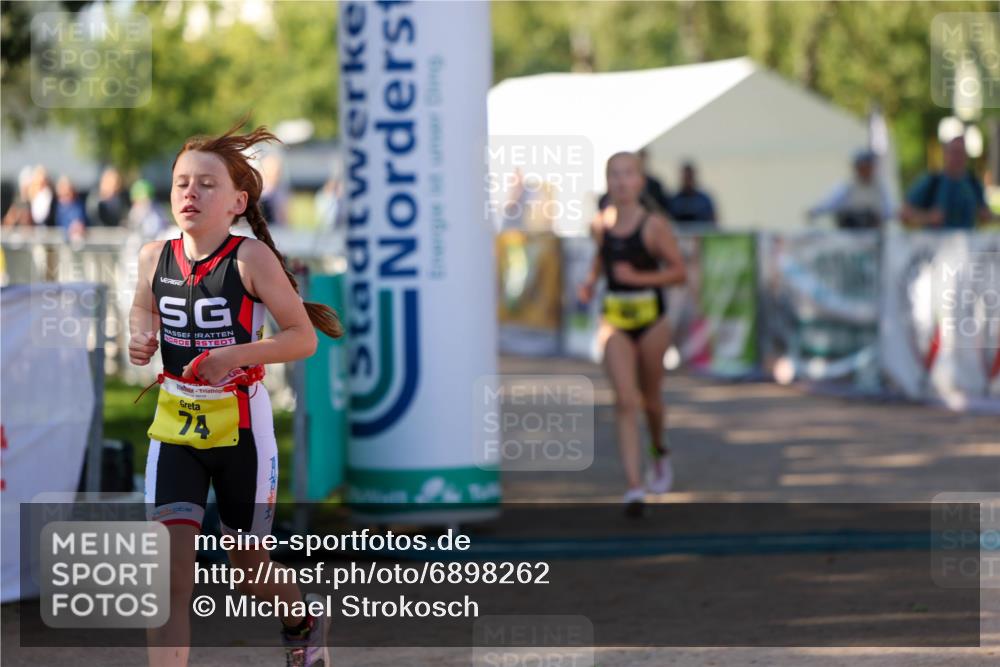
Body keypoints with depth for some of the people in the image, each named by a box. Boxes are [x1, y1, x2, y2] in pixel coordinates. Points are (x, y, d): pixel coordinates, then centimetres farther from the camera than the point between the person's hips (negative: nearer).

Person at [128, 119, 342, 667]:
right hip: (175, 423, 2)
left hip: (240, 425, -2)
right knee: (172, 570, -13)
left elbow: (304, 337, -12)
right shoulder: (154, 257, -3)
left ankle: (304, 621, 50)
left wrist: (236, 354, -26)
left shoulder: (250, 257, -15)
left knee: (247, 567, 17)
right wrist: (141, 338, -4)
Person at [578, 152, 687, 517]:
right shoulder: (601, 225, 1)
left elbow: (679, 272, -7)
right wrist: (590, 282, 4)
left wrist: (640, 277, -20)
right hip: (614, 318, 2)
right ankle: (634, 487, -16)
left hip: (651, 316, -2)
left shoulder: (654, 226, -10)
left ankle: (659, 451, 47)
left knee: (649, 397, 14)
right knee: (625, 401, -11)